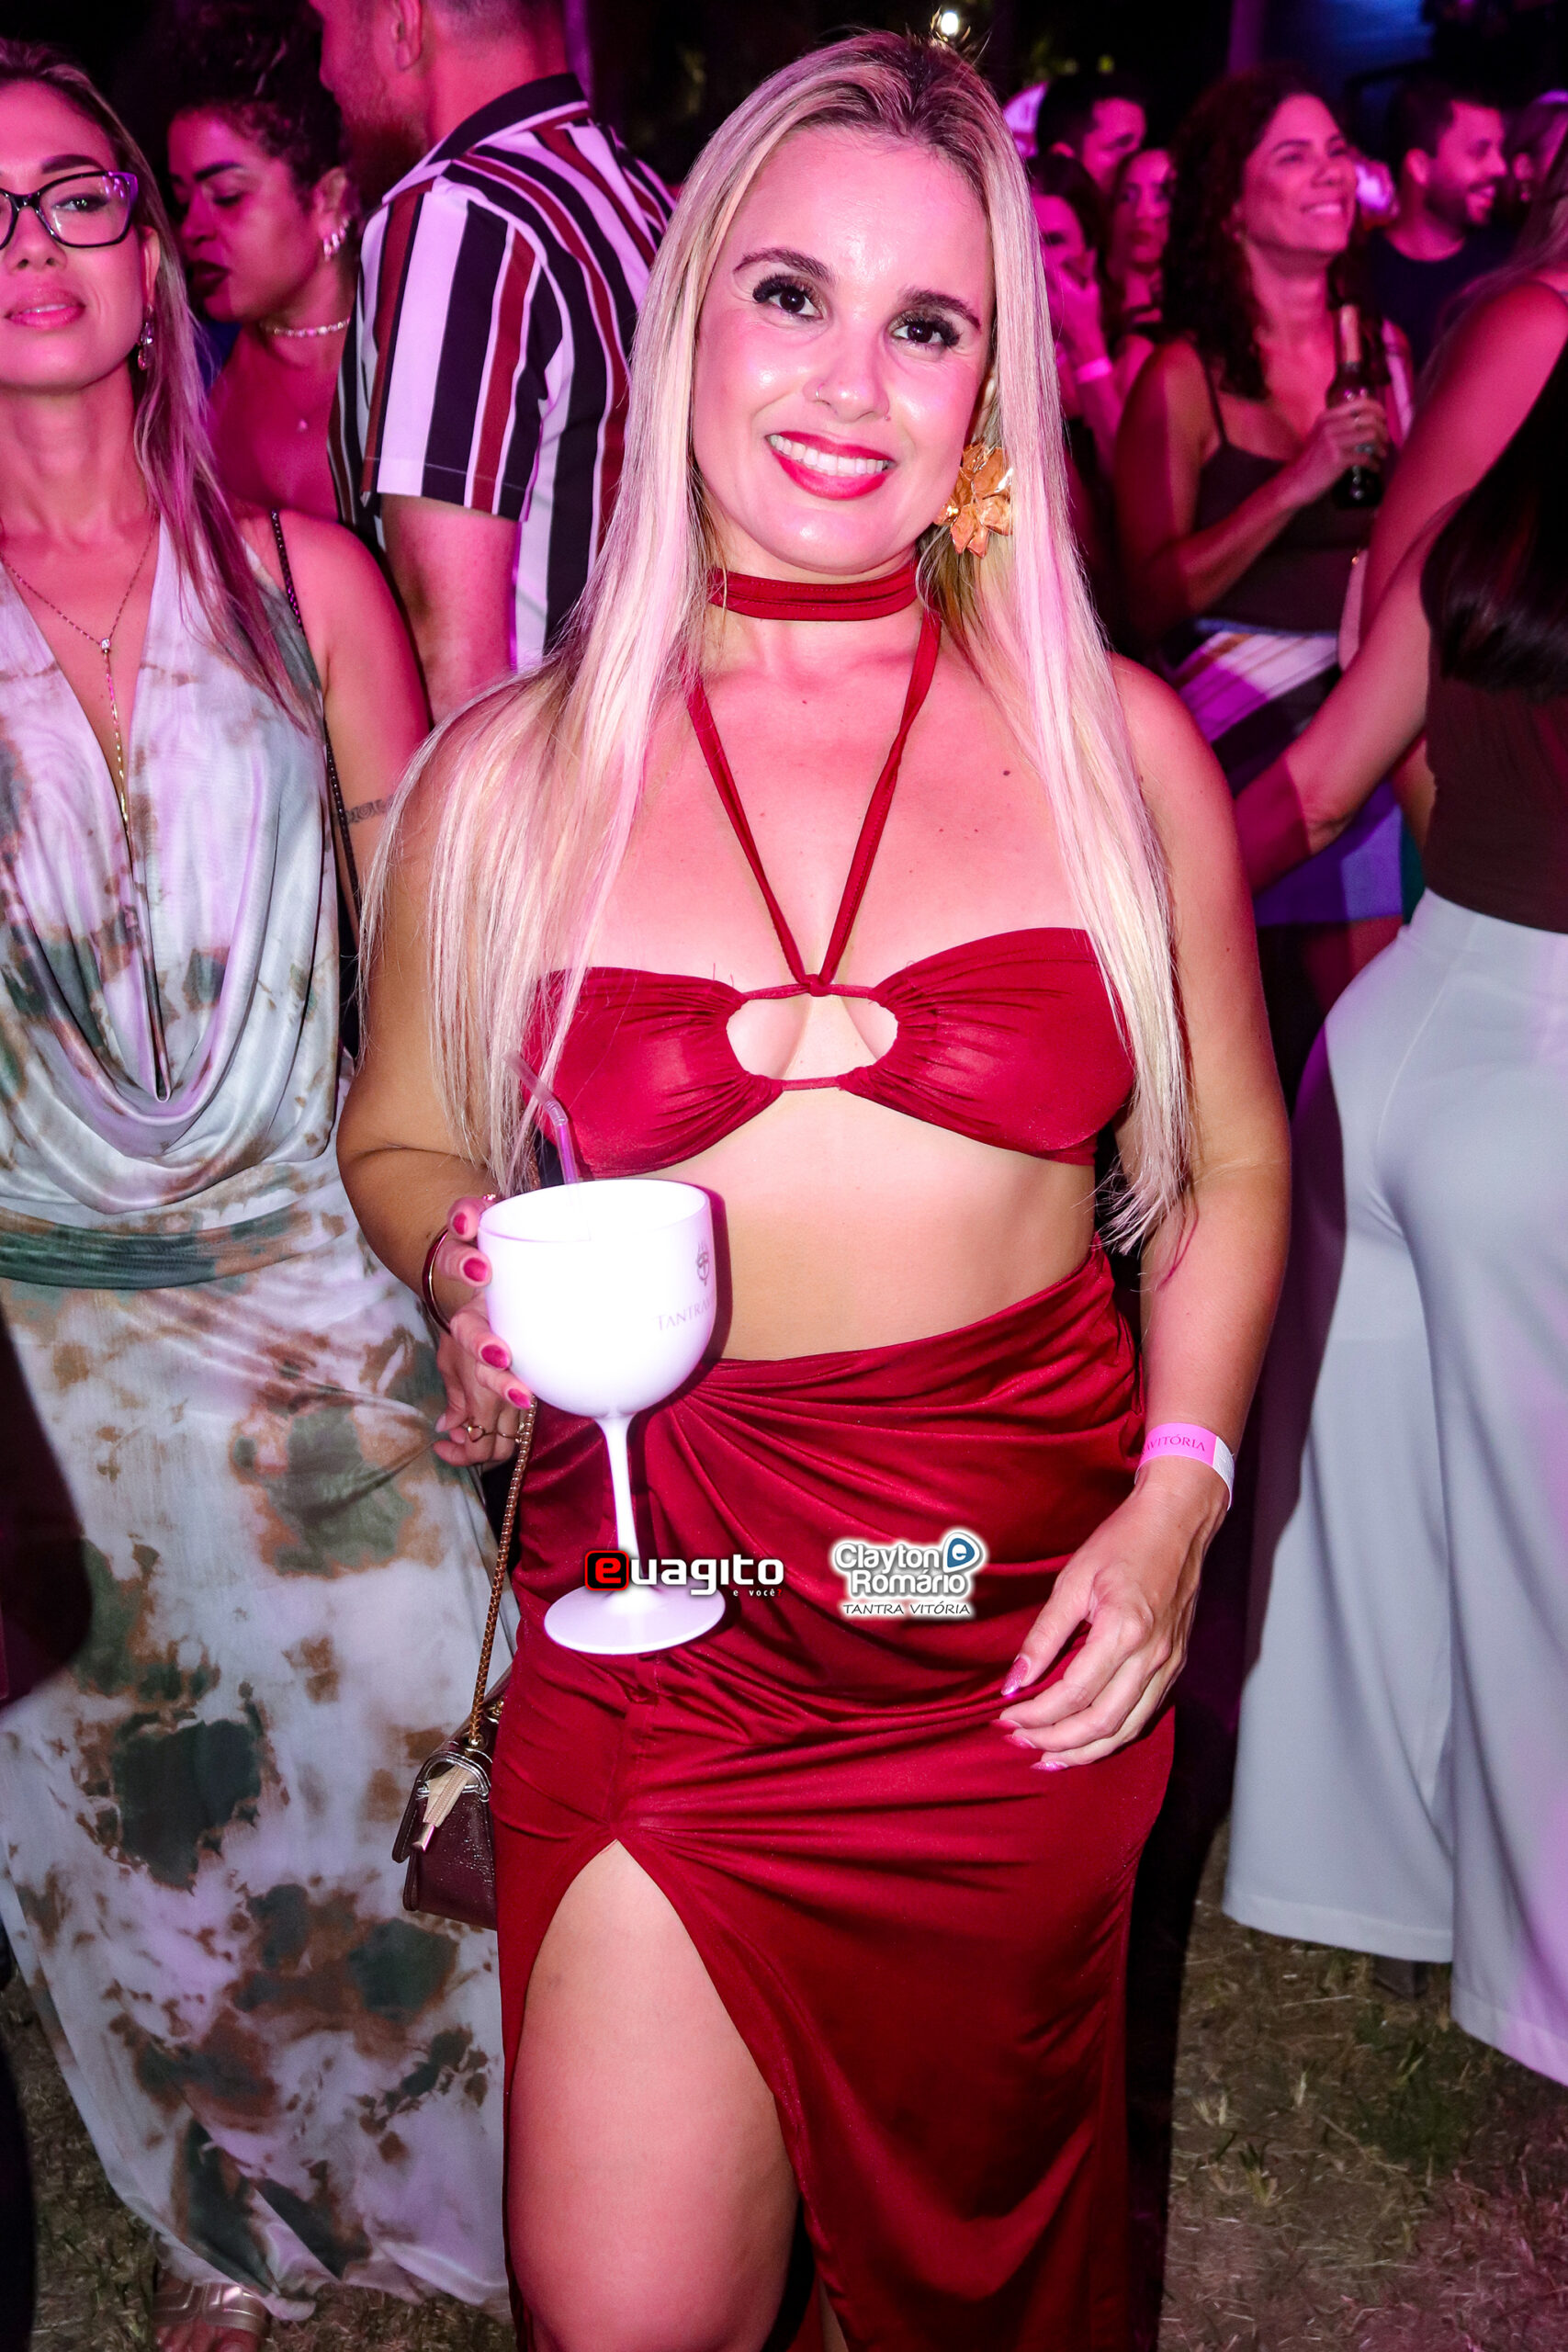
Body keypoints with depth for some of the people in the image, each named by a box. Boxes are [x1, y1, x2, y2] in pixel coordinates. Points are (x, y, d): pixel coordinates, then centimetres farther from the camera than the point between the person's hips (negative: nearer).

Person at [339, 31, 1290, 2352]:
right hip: (655, 1618, 0)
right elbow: (399, 1143, 11)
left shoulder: (1115, 742, -2)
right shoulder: (512, 774, -3)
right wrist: (472, 1267, -11)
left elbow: (1232, 1169, 6)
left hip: (1027, 1625, 1)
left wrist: (1176, 1502, -7)